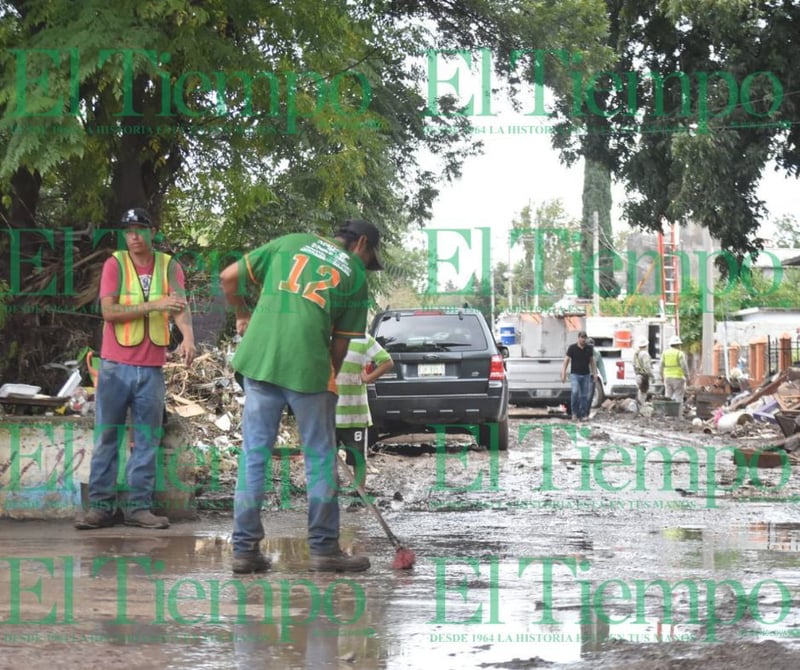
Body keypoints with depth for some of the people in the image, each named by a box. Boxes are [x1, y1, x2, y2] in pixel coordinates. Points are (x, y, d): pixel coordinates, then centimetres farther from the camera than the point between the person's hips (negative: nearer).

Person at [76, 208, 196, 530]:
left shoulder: (169, 266, 4)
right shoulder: (114, 265, -2)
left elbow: (180, 304, -12)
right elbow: (109, 312, -12)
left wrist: (188, 336, -31)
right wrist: (153, 305, -20)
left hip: (151, 368, 2)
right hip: (116, 365, -2)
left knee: (147, 439, 4)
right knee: (107, 437, 1)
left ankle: (137, 505, 9)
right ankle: (100, 505, 4)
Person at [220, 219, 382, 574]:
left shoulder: (291, 242, 17)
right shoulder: (356, 275, 10)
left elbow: (229, 277, 14)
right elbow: (341, 342, 9)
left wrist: (243, 315, 29)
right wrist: (328, 380, 20)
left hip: (259, 356, 3)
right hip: (307, 364, -3)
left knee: (254, 452, 8)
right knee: (320, 456, 10)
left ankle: (245, 548, 9)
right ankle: (324, 548, 13)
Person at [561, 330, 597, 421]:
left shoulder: (589, 349, 6)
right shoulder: (572, 348, -3)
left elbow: (592, 362, 14)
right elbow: (566, 361, -2)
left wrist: (594, 374, 9)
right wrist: (563, 374, -9)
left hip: (586, 375, 3)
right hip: (575, 374, -3)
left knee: (585, 396, 0)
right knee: (575, 392, -21)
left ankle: (582, 415, 8)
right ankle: (575, 412, -6)